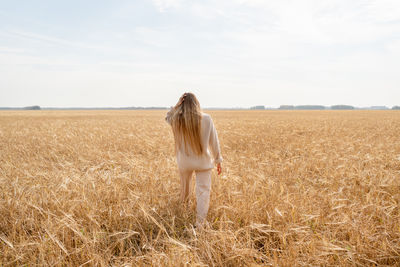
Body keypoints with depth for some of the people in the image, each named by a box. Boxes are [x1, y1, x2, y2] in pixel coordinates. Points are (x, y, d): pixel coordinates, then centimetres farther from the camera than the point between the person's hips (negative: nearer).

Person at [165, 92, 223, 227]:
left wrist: (177, 105, -2)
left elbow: (167, 117, 15)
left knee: (184, 185, 27)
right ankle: (199, 224, 0)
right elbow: (214, 141, -4)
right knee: (203, 190, 2)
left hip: (184, 161, 3)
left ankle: (184, 204, 56)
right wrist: (218, 160, 7)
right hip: (203, 162, -2)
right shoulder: (206, 119, -12)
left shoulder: (176, 120, -11)